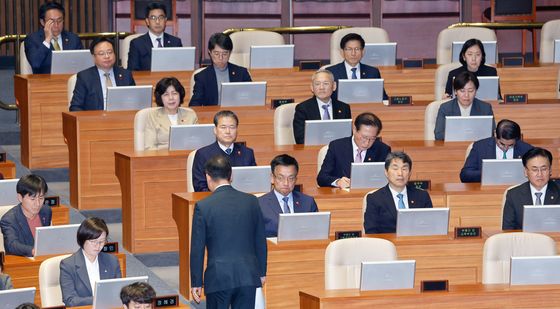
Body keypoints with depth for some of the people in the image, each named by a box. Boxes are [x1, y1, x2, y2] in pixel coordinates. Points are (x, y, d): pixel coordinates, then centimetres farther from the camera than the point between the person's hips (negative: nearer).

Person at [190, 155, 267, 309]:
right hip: (248, 275, 3)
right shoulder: (251, 201, 2)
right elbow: (260, 242, 9)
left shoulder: (203, 206, -8)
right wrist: (262, 272, 19)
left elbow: (197, 248, -4)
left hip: (219, 278, -3)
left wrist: (196, 282, 3)